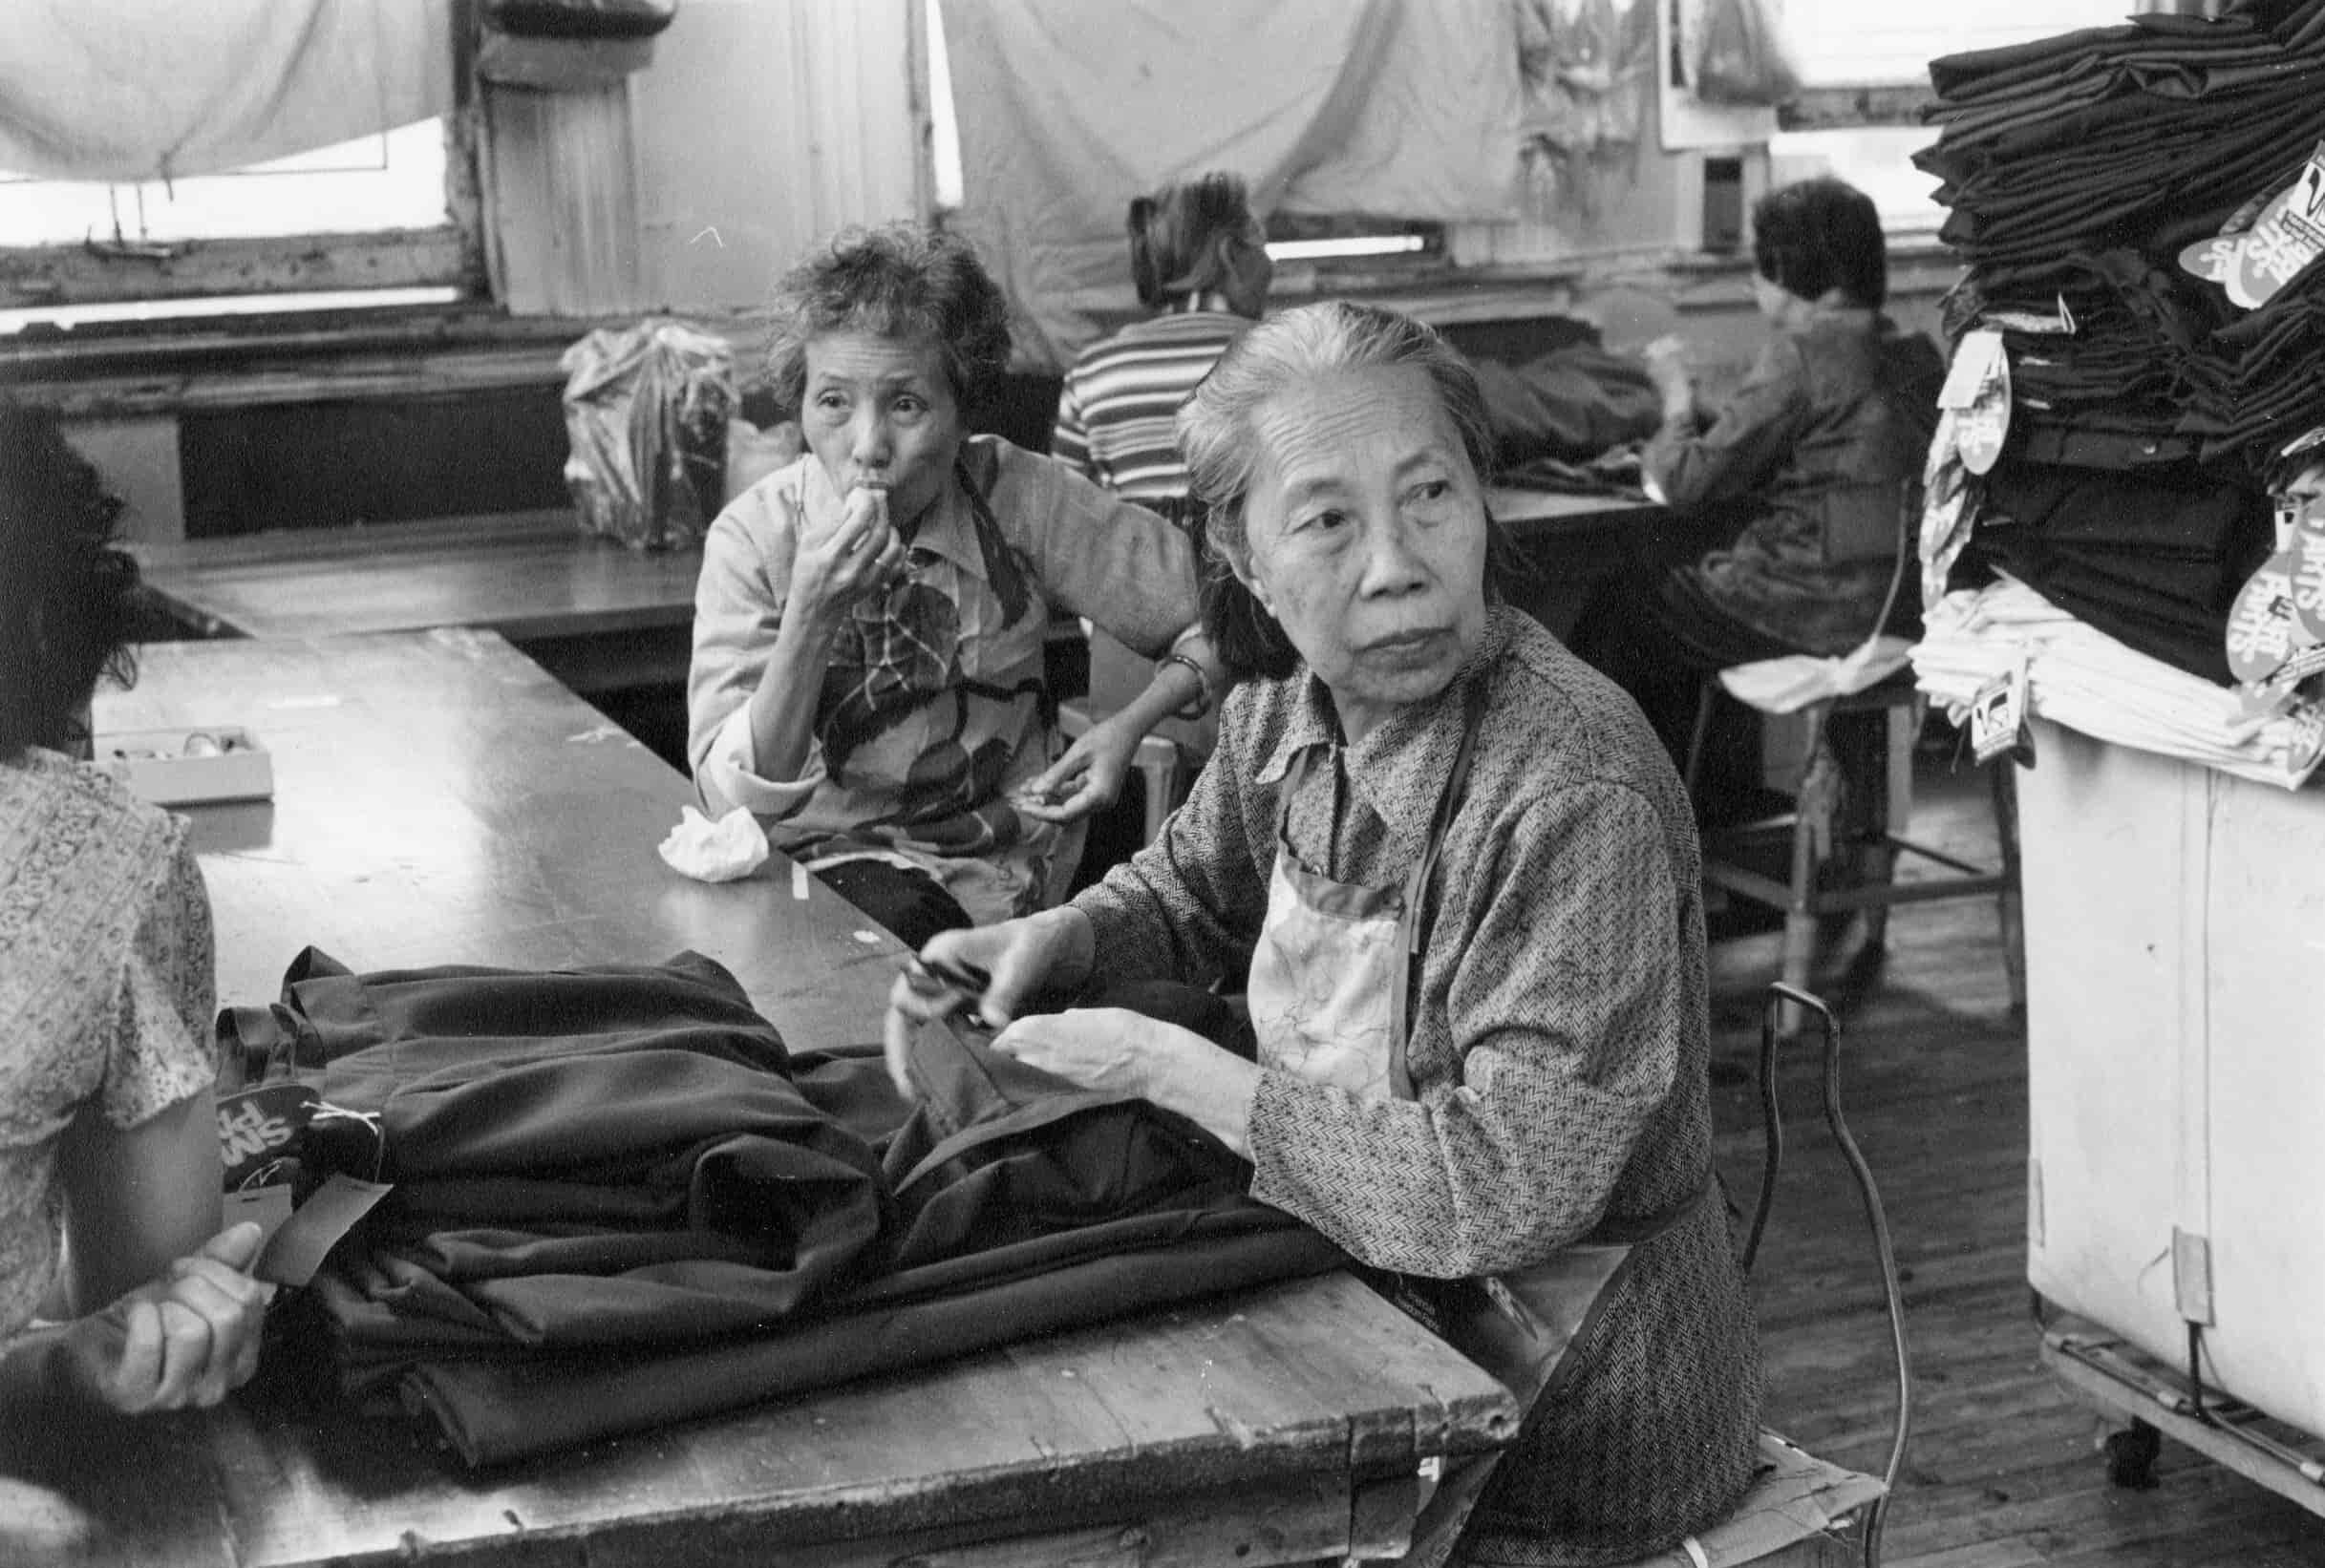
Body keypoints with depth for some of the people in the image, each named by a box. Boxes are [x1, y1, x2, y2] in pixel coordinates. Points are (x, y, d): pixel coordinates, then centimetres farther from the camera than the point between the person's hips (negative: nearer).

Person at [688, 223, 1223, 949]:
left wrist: (1129, 726, -18)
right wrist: (812, 616, -32)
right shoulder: (754, 538, -12)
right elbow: (737, 804, -20)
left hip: (981, 878, 1)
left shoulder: (1019, 500, -13)